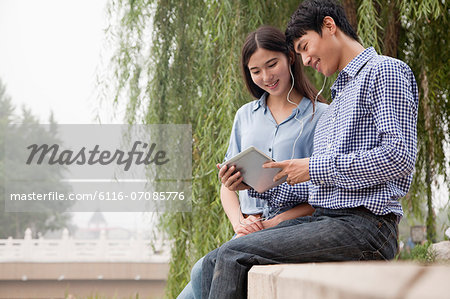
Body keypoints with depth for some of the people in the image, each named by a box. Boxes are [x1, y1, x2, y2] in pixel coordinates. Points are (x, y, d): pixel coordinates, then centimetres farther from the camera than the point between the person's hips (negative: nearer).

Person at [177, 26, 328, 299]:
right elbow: (228, 184, 20)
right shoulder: (245, 116, 22)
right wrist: (239, 222, -2)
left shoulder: (321, 116, 4)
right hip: (250, 233, 5)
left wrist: (274, 224, -14)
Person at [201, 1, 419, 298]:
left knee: (233, 256, -19)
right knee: (215, 262, -6)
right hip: (324, 219, 9)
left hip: (364, 225, -9)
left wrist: (315, 168, -10)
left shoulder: (385, 70, 0)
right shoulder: (339, 95, 28)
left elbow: (399, 156, -15)